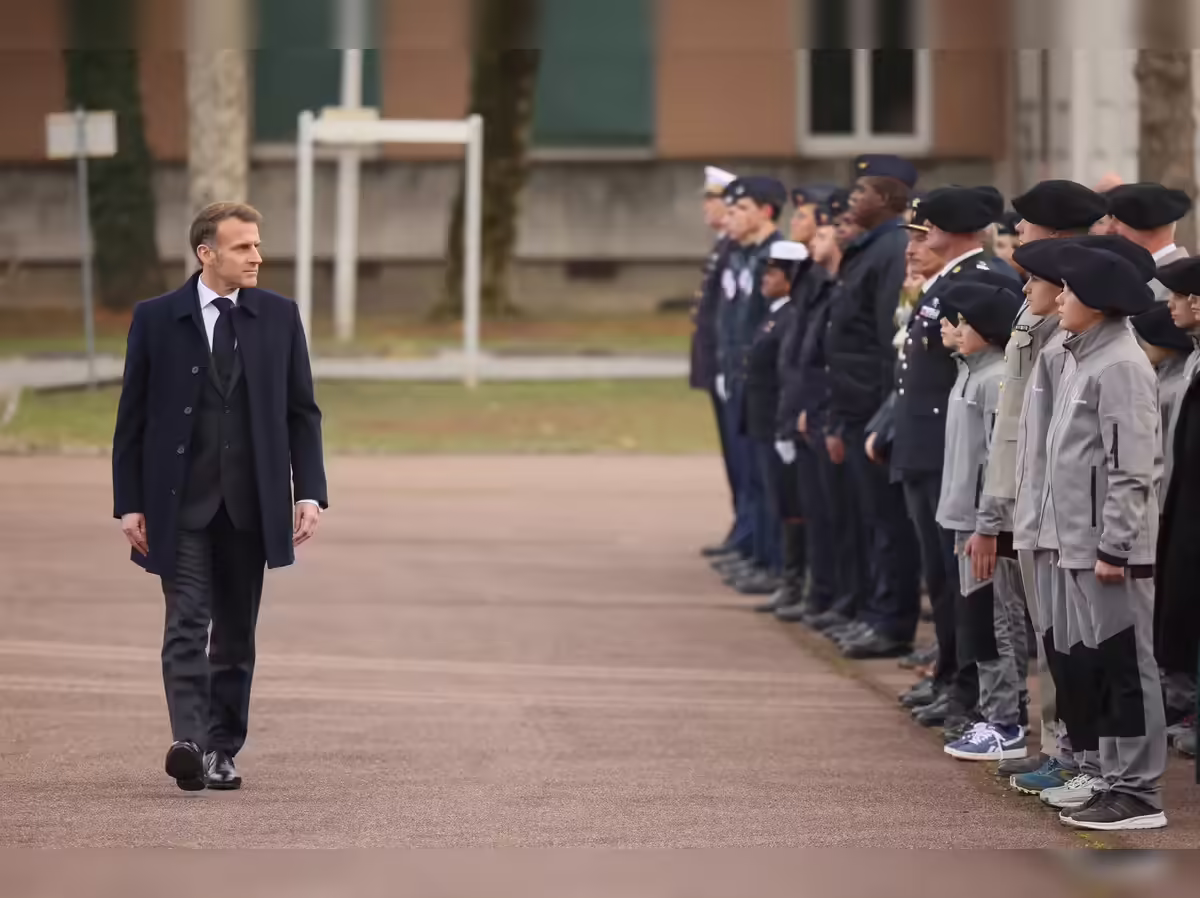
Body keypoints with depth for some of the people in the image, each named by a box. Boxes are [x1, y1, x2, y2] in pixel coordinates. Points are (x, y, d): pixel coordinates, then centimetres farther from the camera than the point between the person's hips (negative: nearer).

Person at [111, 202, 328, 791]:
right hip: (181, 503, -2)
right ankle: (188, 742, -22)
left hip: (251, 505, 3)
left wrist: (310, 492, -1)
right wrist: (129, 504, -3)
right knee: (188, 624, -13)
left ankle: (222, 751, 14)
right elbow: (132, 419, 3)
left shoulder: (279, 317, 7)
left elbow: (301, 412, 9)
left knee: (236, 633, 7)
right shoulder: (156, 319, 0)